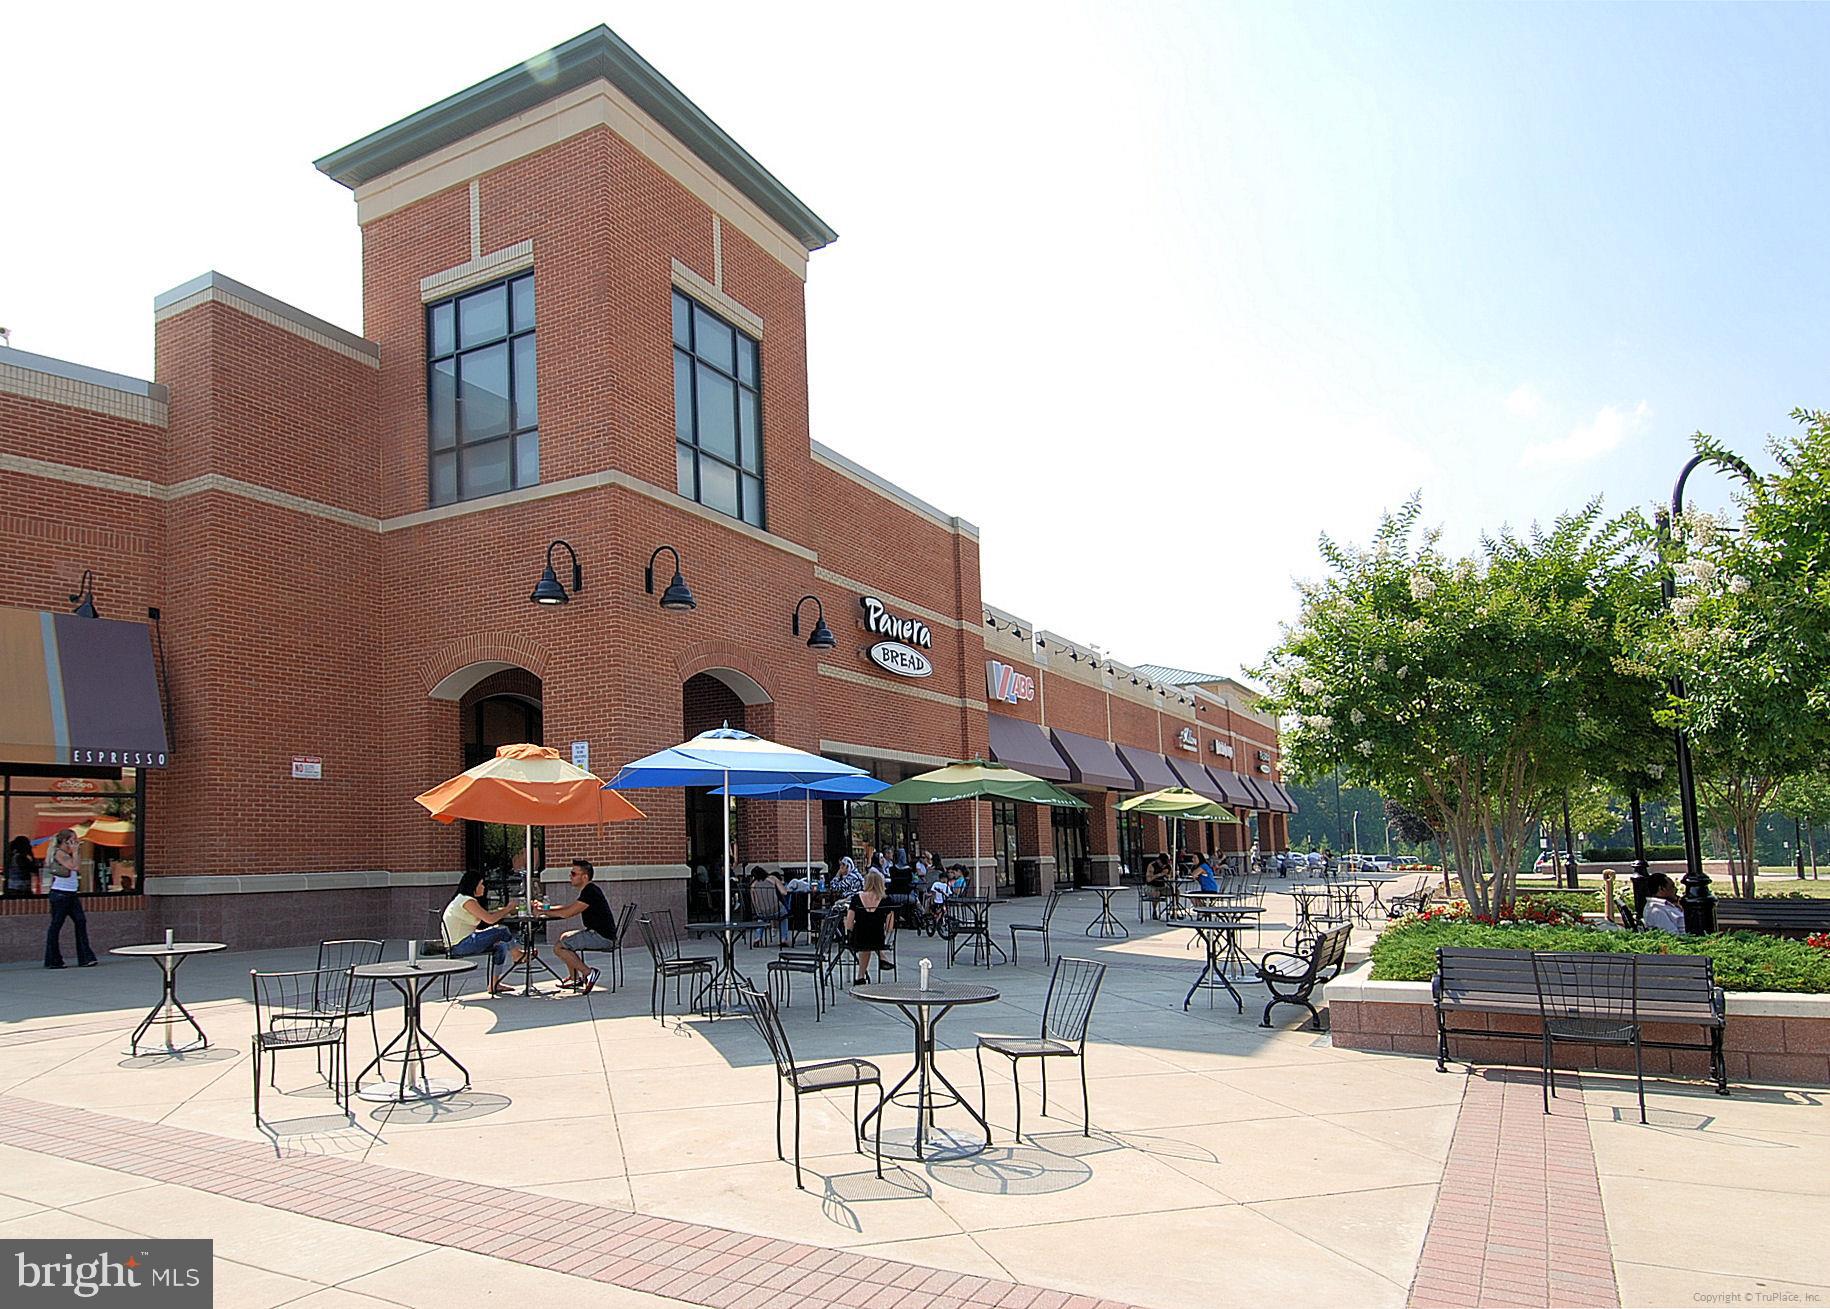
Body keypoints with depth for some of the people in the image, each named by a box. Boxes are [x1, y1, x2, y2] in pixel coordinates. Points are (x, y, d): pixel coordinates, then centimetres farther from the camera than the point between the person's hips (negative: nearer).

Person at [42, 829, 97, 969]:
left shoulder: (67, 854, 16)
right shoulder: (58, 853, -9)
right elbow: (73, 867, -21)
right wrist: (74, 852, -8)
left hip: (71, 894, 8)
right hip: (60, 894, -8)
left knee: (81, 921, 0)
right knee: (56, 925, 0)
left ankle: (85, 958, -1)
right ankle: (52, 961, 8)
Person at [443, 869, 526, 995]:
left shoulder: (461, 899, 17)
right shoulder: (467, 901, -16)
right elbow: (490, 919, -20)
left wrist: (503, 910, 5)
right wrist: (507, 909, -7)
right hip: (461, 945, -11)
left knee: (501, 947, 13)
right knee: (502, 931, -11)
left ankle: (495, 984, 14)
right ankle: (517, 956, 14)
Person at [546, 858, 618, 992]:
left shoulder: (590, 892, -17)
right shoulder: (588, 890, 16)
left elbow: (566, 913, -18)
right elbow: (569, 908, 22)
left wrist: (544, 912, -5)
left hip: (602, 937, -11)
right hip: (596, 932, 11)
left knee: (558, 947, -12)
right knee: (563, 936, 23)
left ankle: (588, 973, -9)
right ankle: (575, 979, 22)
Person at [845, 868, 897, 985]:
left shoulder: (857, 898, -11)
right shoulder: (886, 900, -11)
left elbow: (849, 923, -11)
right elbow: (890, 926, -11)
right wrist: (885, 939, 9)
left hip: (858, 940, 0)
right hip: (878, 941, 0)